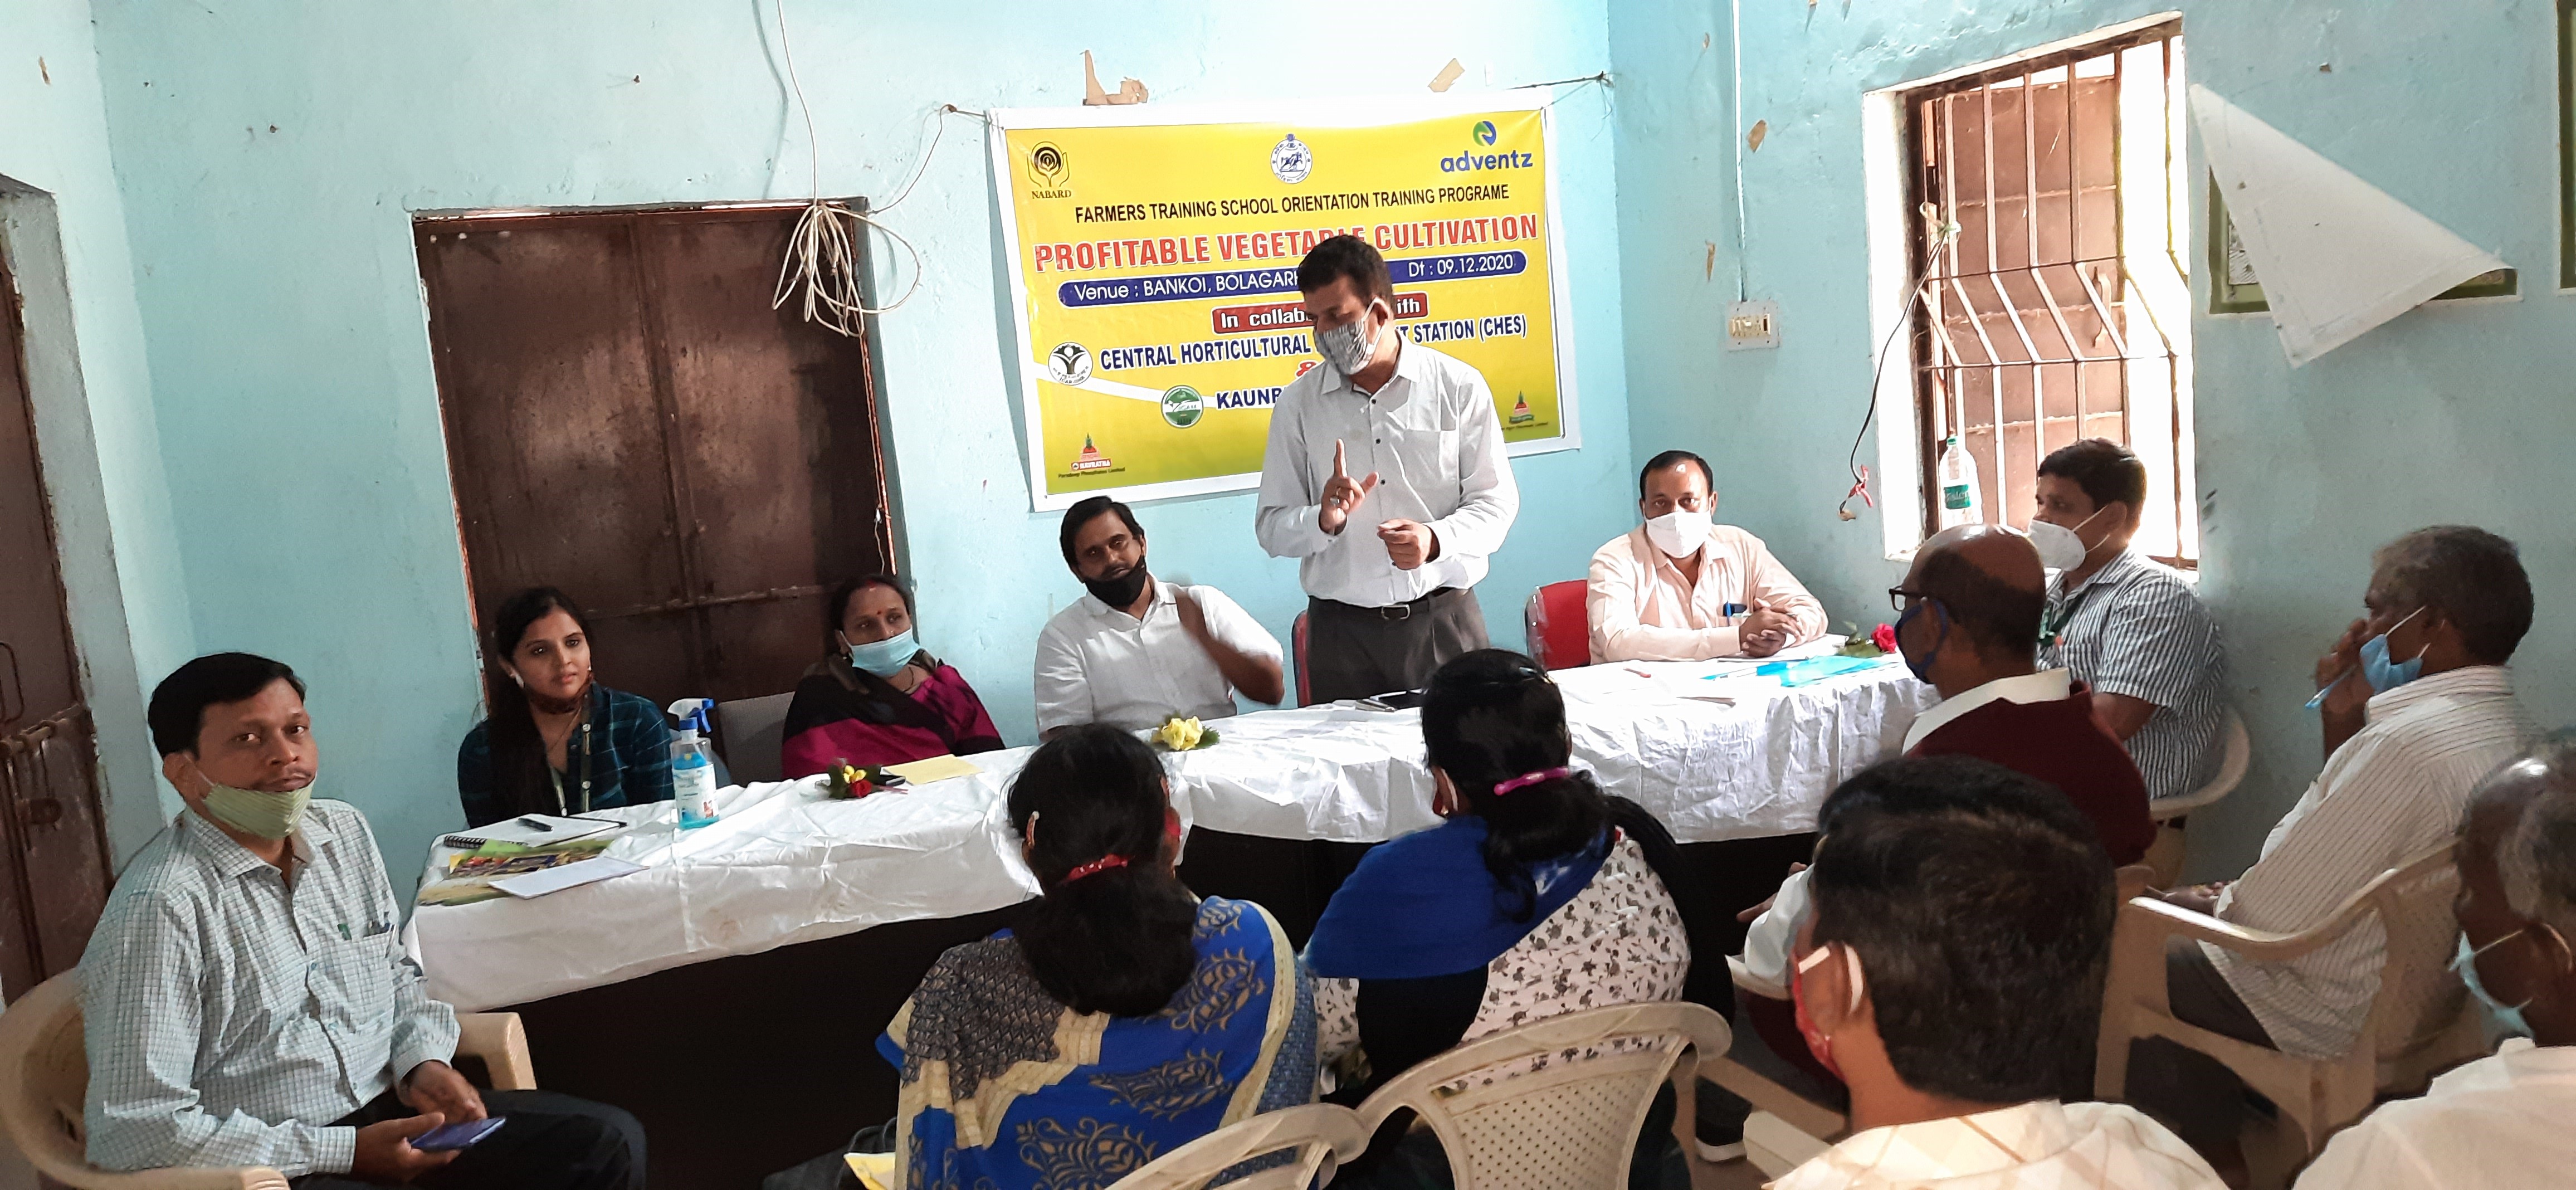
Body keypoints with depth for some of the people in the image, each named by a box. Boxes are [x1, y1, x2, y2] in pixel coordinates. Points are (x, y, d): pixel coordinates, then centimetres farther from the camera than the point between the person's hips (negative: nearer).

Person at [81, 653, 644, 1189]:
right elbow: (135, 1129, -18)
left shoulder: (344, 832, 6)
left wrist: (424, 1060, 1)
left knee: (609, 1140, -7)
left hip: (384, 1110, 7)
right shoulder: (161, 908, -17)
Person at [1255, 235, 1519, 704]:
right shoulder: (1298, 405, 4)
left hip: (1443, 618, 0)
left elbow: (1496, 501, 2)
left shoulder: (1459, 387, 2)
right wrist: (1323, 521, -16)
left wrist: (1438, 540, -16)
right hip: (1343, 630, 1)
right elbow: (1271, 527, 5)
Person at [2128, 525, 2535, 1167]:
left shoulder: (2409, 743, -30)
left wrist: (2219, 905, -4)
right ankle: (2214, 1139, 27)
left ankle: (2211, 1146, 24)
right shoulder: (2511, 729, 2)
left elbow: (2277, 915, -26)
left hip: (2334, 1016, -9)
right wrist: (2343, 722, 0)